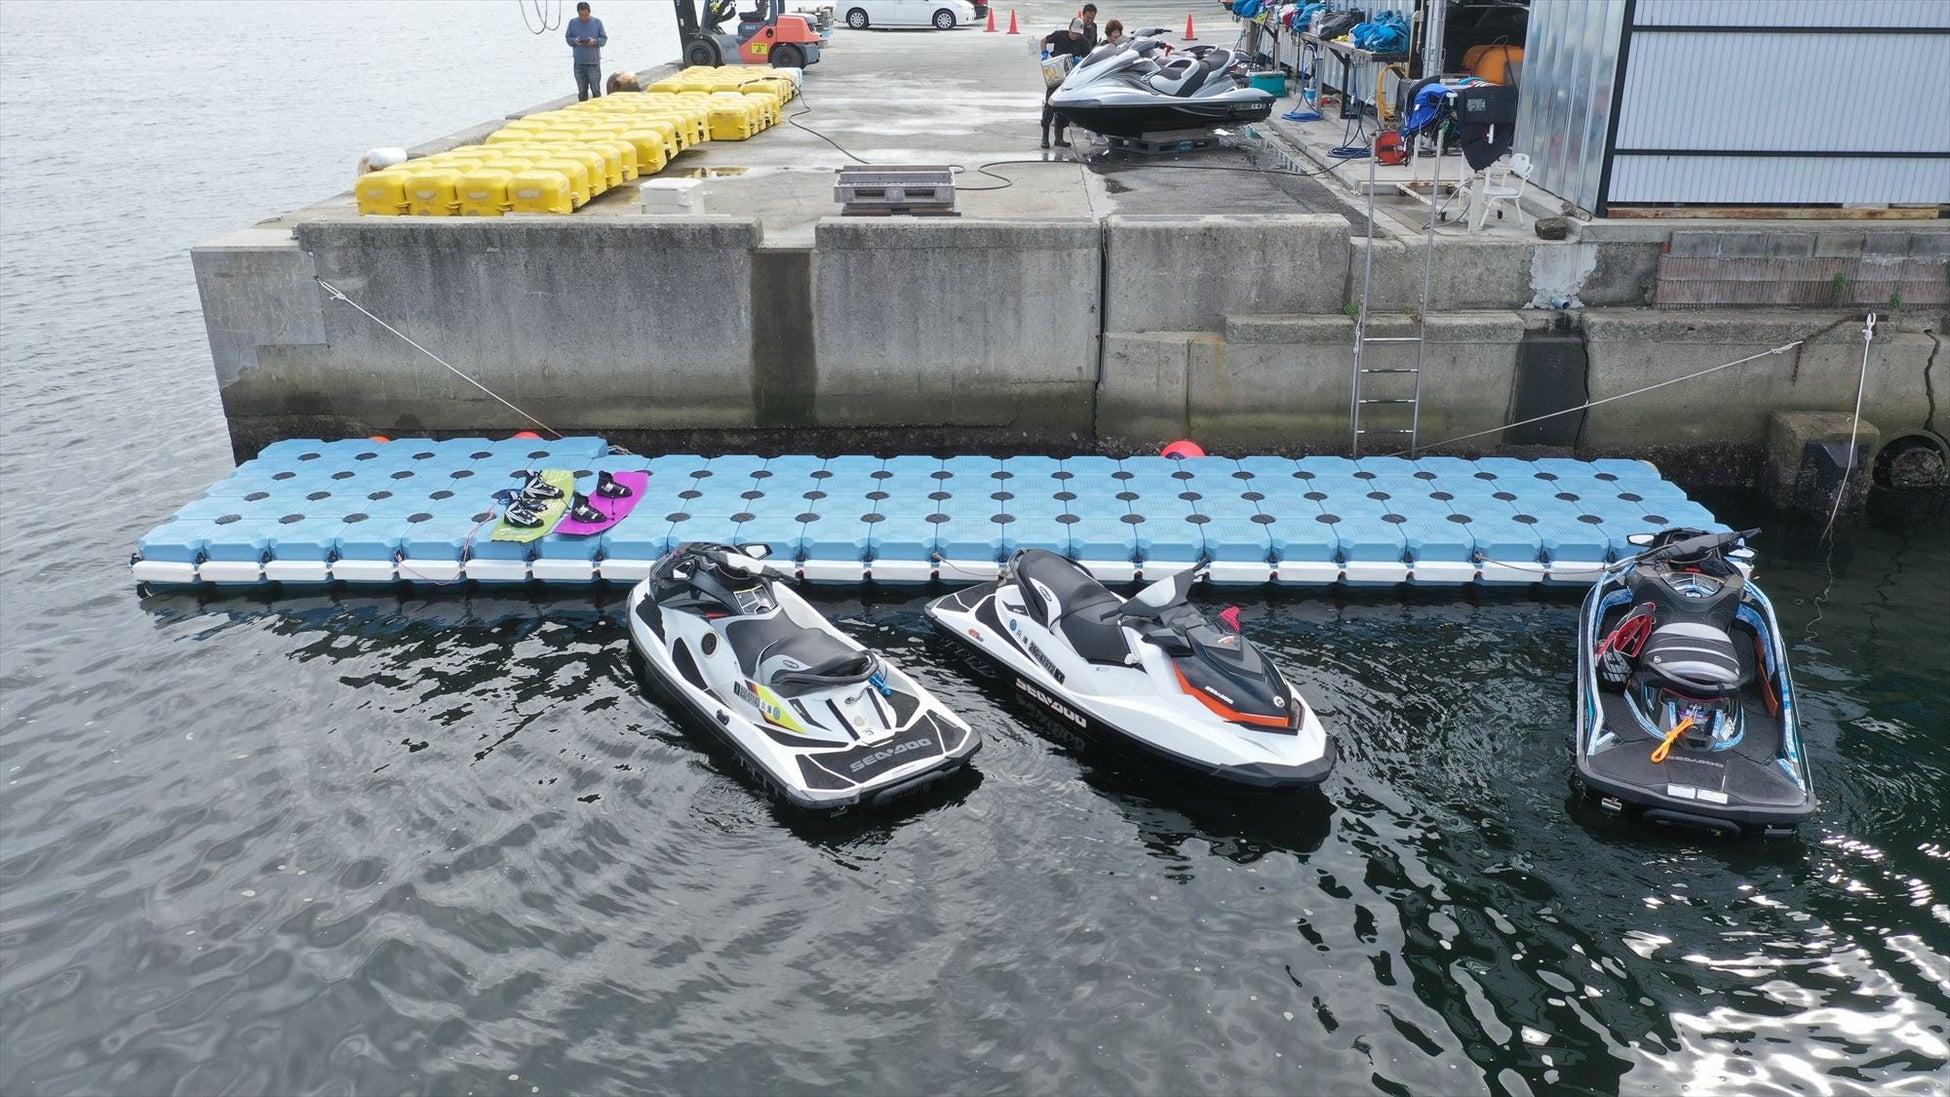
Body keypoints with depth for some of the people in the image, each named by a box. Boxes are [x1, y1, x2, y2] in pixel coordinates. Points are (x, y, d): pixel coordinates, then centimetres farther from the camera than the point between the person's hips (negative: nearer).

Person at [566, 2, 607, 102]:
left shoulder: (597, 22, -1)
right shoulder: (572, 22, 4)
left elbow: (604, 39, 2)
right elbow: (568, 38, 8)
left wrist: (595, 41, -19)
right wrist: (574, 40, -14)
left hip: (594, 63, -2)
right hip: (579, 63, 2)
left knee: (596, 90, 2)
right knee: (582, 91, 9)